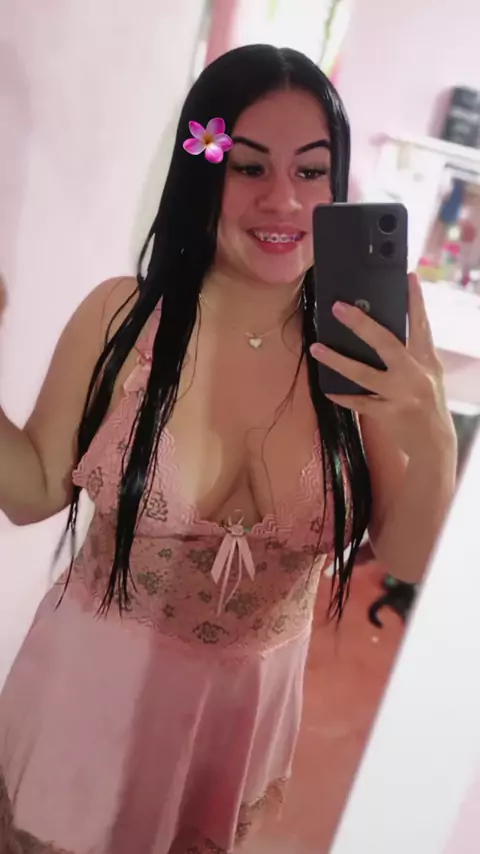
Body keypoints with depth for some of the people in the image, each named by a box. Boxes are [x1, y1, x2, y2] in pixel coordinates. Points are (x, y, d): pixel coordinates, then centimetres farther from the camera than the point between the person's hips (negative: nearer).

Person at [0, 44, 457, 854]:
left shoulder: (367, 352, -15)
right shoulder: (119, 317, -17)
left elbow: (407, 561, -11)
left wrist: (432, 445, -29)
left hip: (253, 693, 1)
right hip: (96, 675, -1)